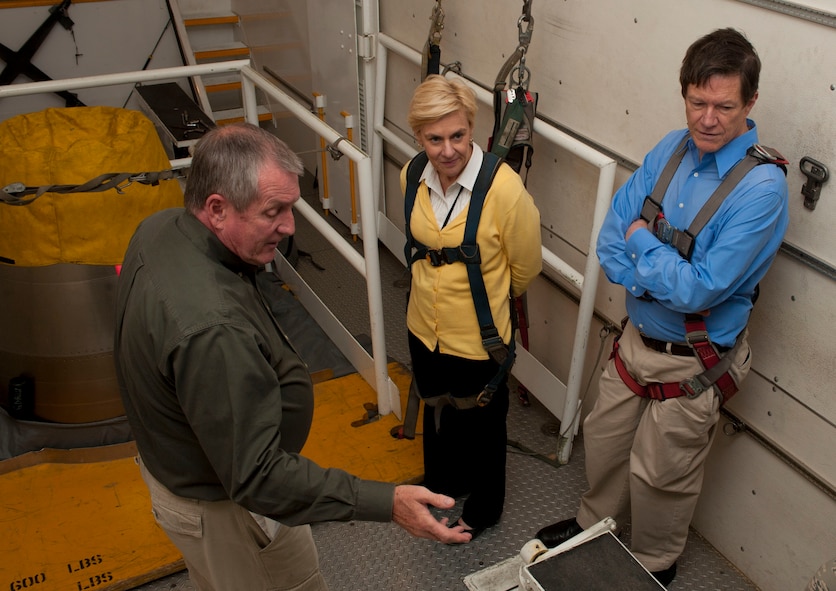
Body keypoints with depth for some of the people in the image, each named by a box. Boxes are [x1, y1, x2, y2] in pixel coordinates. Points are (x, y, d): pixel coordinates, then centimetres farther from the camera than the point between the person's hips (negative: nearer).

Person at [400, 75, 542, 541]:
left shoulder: (505, 190, -28)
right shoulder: (413, 177, -11)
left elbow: (526, 267, -11)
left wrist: (488, 296, 5)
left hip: (480, 338, -5)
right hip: (425, 328, 5)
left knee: (481, 426, 19)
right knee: (437, 411, 28)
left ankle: (483, 510, 46)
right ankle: (442, 481, 57)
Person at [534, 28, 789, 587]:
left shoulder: (762, 188, -24)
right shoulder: (673, 149, -6)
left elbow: (701, 290, -28)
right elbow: (611, 240, -5)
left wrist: (642, 243, -15)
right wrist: (664, 277, -21)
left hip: (692, 365, -5)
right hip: (637, 339, 6)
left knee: (659, 476, 15)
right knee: (603, 440, 24)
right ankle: (594, 524, 53)